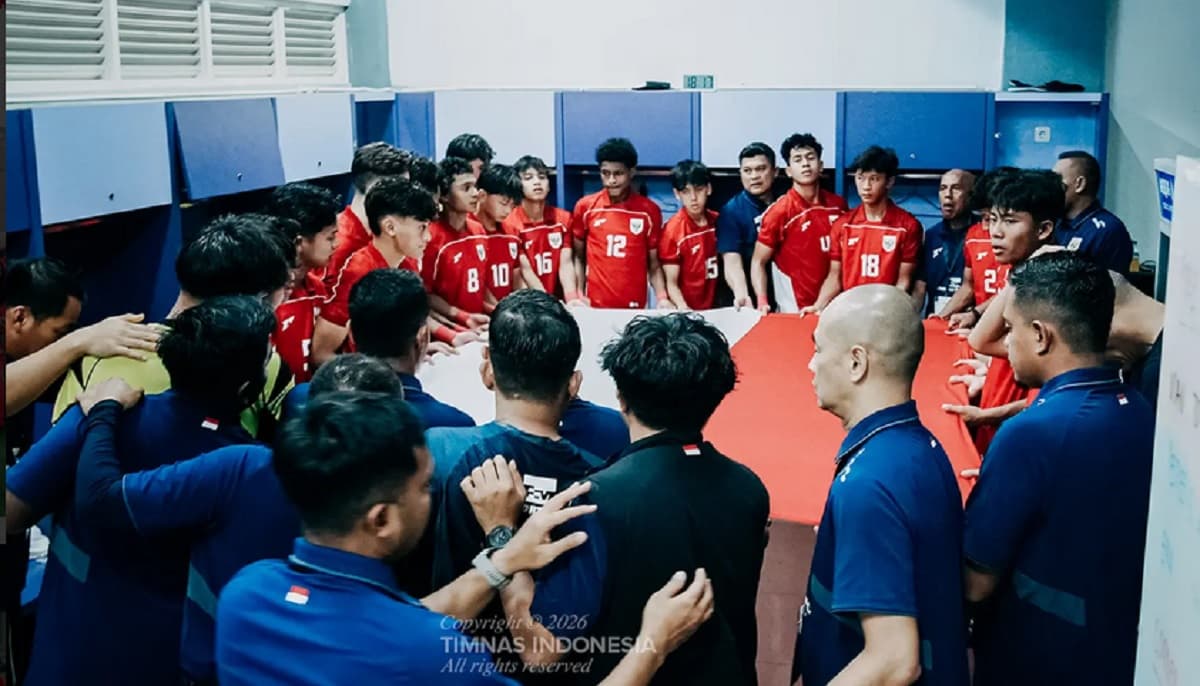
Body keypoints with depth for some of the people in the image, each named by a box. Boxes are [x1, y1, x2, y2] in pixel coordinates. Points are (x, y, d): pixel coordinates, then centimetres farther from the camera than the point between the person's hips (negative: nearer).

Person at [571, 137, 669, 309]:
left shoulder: (649, 210, -1)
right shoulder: (585, 207, 1)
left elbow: (654, 263, 4)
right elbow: (578, 257, 8)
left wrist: (662, 298, -10)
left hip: (635, 305, 0)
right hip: (595, 305, 0)